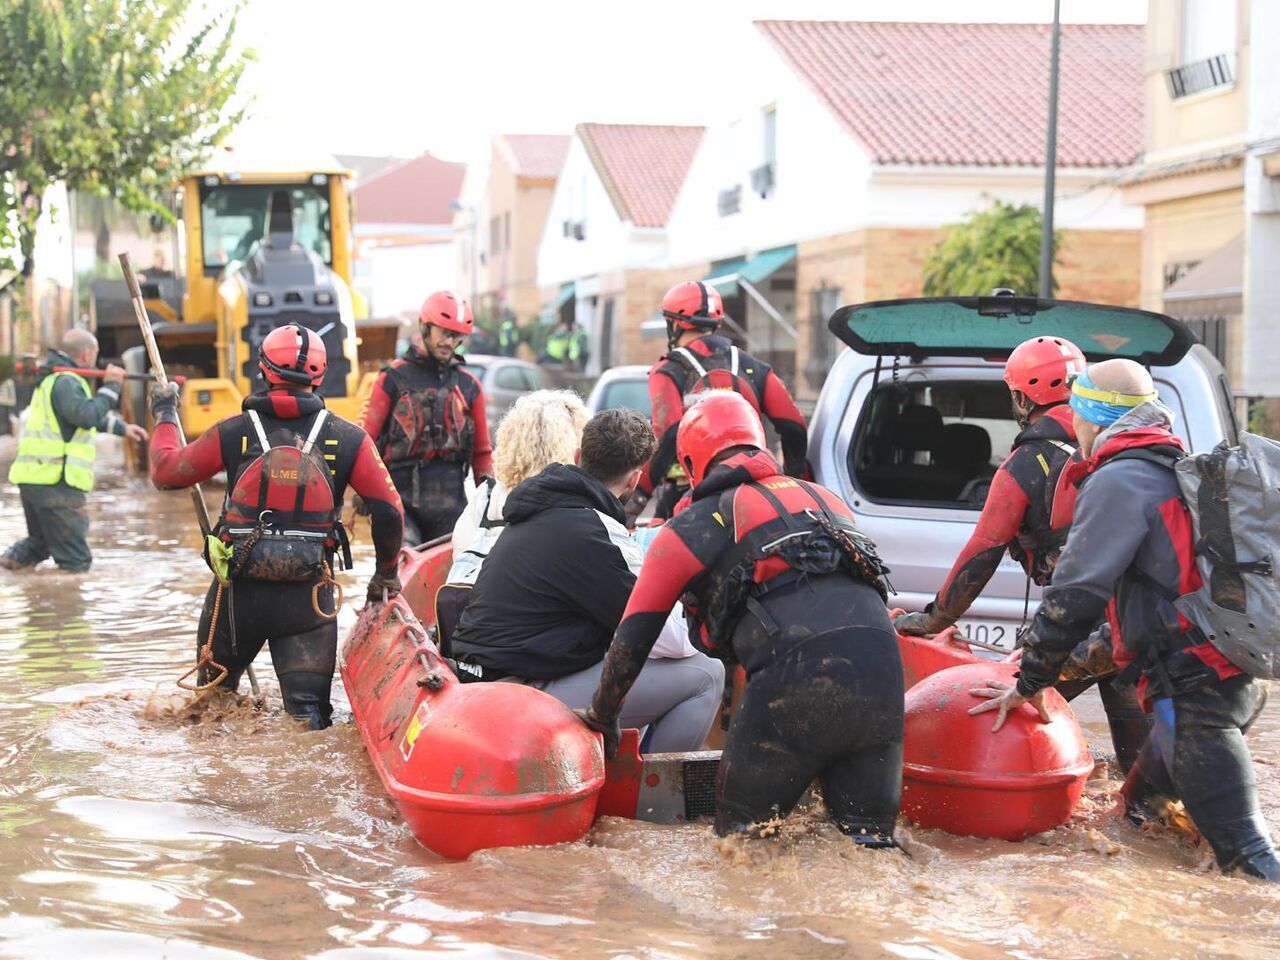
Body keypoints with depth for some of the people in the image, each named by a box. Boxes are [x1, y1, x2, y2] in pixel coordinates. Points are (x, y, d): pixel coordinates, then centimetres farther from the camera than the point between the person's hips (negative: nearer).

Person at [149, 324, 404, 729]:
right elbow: (388, 510, -4)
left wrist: (165, 416, 28)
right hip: (309, 595, 0)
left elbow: (166, 472, 9)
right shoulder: (347, 437, -2)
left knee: (214, 696, 24)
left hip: (238, 589, 0)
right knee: (309, 713, -1)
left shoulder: (234, 432, -2)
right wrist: (386, 573, 13)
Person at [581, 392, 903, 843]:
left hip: (796, 675, -4)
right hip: (883, 665, 4)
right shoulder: (825, 499, 31)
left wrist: (602, 717, 36)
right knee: (870, 834, 11)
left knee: (743, 831, 10)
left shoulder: (690, 526, 17)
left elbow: (633, 637, 21)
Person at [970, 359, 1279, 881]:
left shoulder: (1118, 481, -10)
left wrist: (1029, 683, -1)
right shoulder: (1178, 471, 20)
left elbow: (1074, 595, -13)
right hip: (1235, 680, 10)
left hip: (1196, 694, -10)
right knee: (1136, 811, 22)